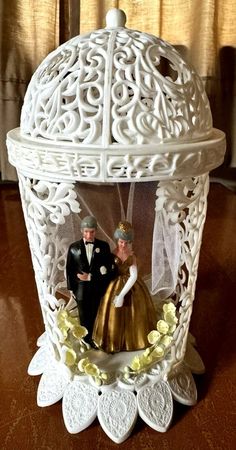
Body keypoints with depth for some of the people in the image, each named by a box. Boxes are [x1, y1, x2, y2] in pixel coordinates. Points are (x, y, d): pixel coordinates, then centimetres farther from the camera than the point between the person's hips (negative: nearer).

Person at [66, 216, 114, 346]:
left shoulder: (104, 246, -5)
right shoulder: (74, 247, -4)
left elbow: (108, 269, -8)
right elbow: (69, 270, 2)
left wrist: (90, 277, -17)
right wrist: (71, 289, 2)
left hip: (98, 290, 0)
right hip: (81, 290, 0)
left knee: (97, 317, 12)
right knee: (84, 318, 14)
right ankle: (86, 341, 33)